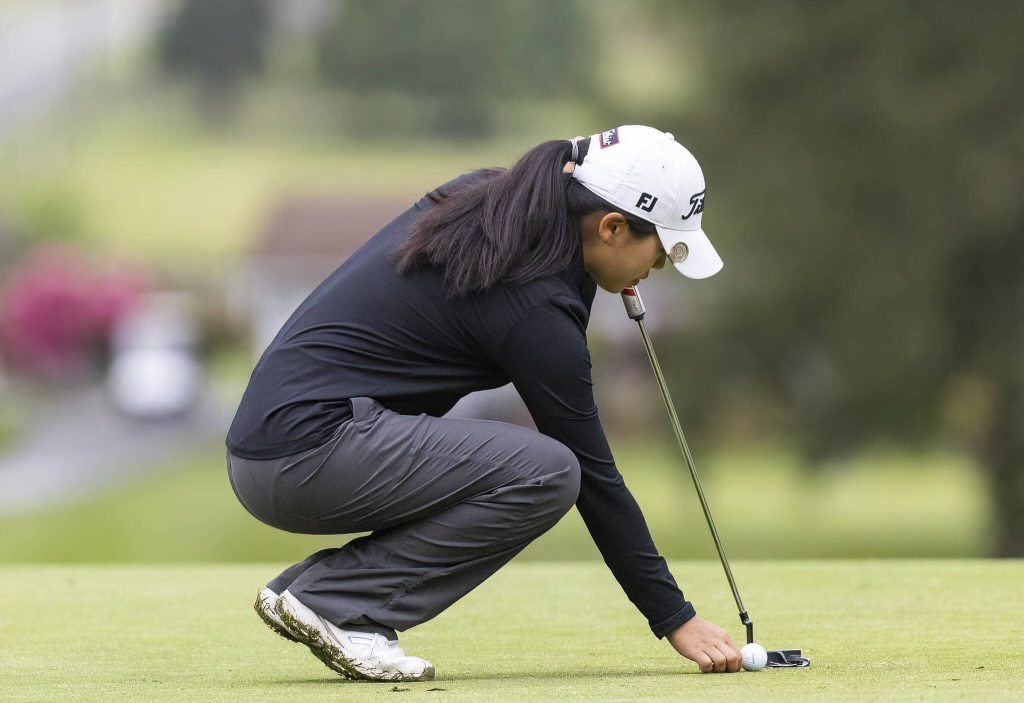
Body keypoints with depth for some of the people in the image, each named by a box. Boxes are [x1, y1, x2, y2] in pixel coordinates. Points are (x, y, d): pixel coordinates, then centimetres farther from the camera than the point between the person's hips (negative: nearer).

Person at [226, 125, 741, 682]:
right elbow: (592, 475, -9)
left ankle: (303, 588, 10)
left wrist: (591, 280, 11)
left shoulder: (482, 195, 8)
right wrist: (675, 619, -2)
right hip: (308, 454, -10)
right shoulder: (534, 306, -15)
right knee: (548, 472, -17)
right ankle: (340, 603, -11)